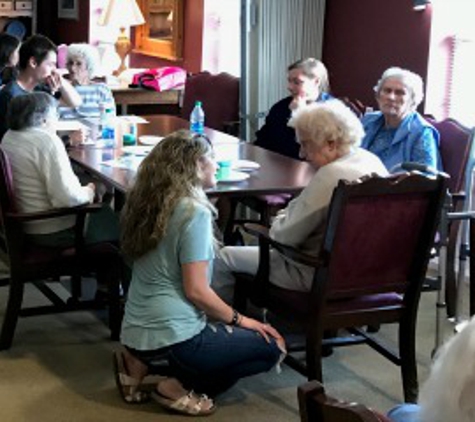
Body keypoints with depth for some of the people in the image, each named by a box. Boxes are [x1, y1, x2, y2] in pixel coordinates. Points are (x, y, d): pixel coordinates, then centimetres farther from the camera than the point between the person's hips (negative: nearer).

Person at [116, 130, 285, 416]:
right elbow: (196, 291, -16)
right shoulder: (194, 211, -16)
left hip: (136, 331, 8)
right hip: (172, 333, -8)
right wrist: (239, 320, -3)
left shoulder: (151, 203, 9)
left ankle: (141, 364, 12)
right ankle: (181, 387, -3)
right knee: (272, 347, 8)